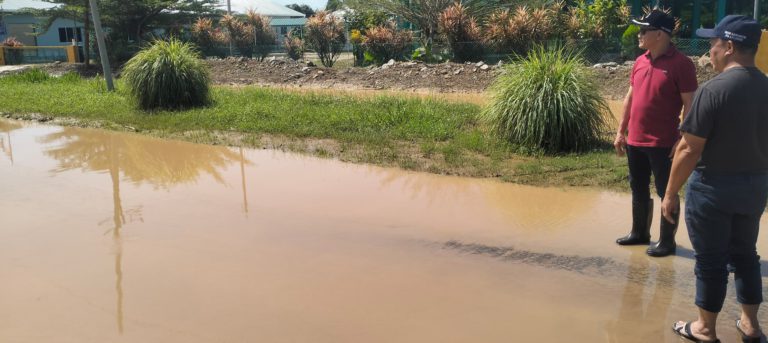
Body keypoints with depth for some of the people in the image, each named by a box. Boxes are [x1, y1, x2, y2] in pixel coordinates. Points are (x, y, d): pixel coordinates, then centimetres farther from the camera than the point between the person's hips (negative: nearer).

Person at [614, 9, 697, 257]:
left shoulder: (681, 64, -12)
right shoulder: (640, 61, 8)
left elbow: (690, 105, -12)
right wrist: (621, 132, 14)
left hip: (663, 143, -7)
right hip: (635, 141, 7)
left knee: (666, 193, 5)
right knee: (638, 190, 17)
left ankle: (667, 241, 16)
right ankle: (640, 233, 32)